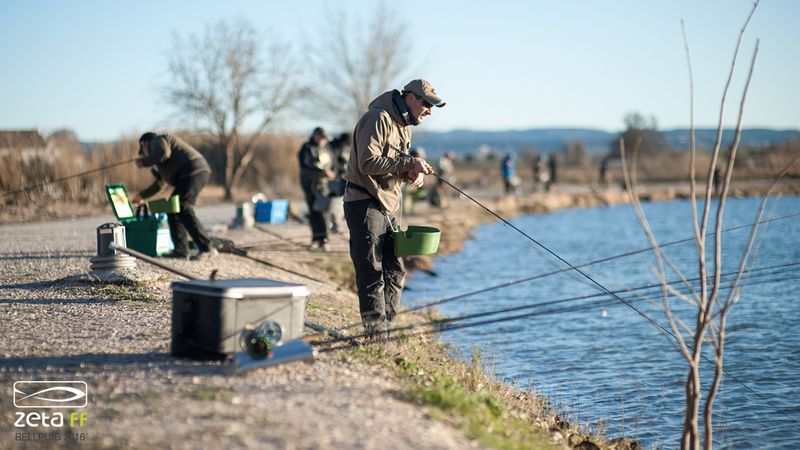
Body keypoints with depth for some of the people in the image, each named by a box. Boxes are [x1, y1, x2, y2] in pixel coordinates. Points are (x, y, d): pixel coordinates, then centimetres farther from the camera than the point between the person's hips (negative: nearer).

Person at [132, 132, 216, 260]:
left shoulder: (157, 140, 8)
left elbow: (163, 153, -16)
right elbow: (160, 183, 43)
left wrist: (143, 162, -2)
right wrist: (142, 196, 51)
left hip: (193, 171, -10)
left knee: (184, 210, -17)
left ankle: (207, 248, -23)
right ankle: (181, 249, 9)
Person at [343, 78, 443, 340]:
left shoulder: (405, 127, 17)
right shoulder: (378, 119, -14)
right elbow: (368, 162, -23)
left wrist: (413, 173, 1)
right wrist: (409, 164, -23)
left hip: (389, 207, 10)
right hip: (365, 204, -10)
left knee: (395, 272, 12)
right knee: (372, 273, -8)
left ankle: (386, 328, 21)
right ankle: (376, 330, -4)